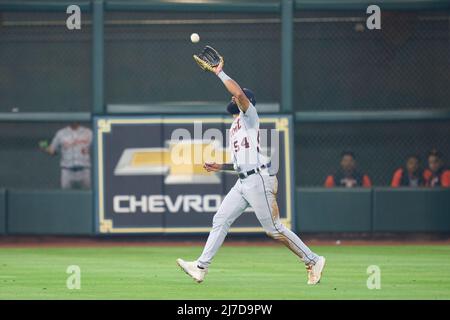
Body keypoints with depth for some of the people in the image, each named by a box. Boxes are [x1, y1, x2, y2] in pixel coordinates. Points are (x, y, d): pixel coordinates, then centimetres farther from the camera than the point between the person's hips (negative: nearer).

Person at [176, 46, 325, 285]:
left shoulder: (249, 117, -1)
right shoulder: (234, 128, 24)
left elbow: (239, 93, -21)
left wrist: (220, 73, -12)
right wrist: (221, 167, 17)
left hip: (258, 180, -9)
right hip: (243, 182, 9)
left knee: (274, 229, -8)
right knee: (220, 220, 1)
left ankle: (312, 261, 0)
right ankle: (201, 267, -1)